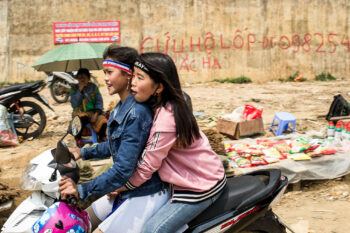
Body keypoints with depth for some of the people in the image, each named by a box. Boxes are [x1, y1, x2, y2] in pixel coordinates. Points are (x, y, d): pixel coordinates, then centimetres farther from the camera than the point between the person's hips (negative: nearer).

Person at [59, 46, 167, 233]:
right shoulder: (120, 108, 5)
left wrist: (82, 190, -24)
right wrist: (84, 153, 15)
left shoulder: (137, 113, -26)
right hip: (125, 190, 10)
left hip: (146, 195, -10)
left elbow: (123, 169, -28)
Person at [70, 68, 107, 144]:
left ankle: (102, 137, 3)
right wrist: (80, 90, -14)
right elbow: (74, 104, -10)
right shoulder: (74, 88, 4)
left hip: (92, 112, 1)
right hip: (79, 112, -1)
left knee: (102, 120, -29)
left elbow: (99, 102, 1)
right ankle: (78, 138, -11)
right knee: (83, 118, -38)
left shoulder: (93, 87, 6)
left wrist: (95, 114, -15)